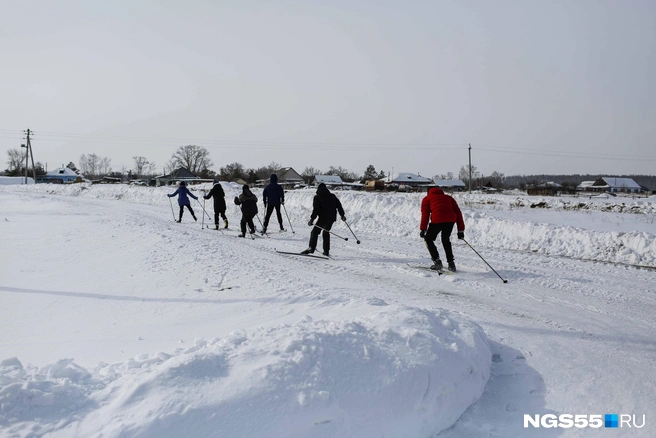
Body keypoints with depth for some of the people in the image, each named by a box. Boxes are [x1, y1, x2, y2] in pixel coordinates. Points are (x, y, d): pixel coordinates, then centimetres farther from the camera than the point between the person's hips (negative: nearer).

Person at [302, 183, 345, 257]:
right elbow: (339, 206, 16)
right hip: (332, 218, 6)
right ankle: (326, 251, 15)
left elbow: (316, 209, -11)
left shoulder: (317, 197, -2)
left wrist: (312, 219, -10)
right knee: (326, 233, 17)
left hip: (323, 218, -5)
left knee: (315, 232, -2)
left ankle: (311, 248, -17)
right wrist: (342, 215, 25)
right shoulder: (332, 197, 13)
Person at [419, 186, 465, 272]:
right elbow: (458, 212, 23)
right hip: (451, 220, 4)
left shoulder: (427, 198, 24)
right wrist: (461, 230, 21)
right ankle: (451, 263, 18)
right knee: (446, 240, 26)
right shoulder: (449, 198, 32)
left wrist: (423, 229, 5)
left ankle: (437, 261, 7)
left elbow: (425, 214, 8)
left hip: (437, 220, -4)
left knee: (428, 239, 17)